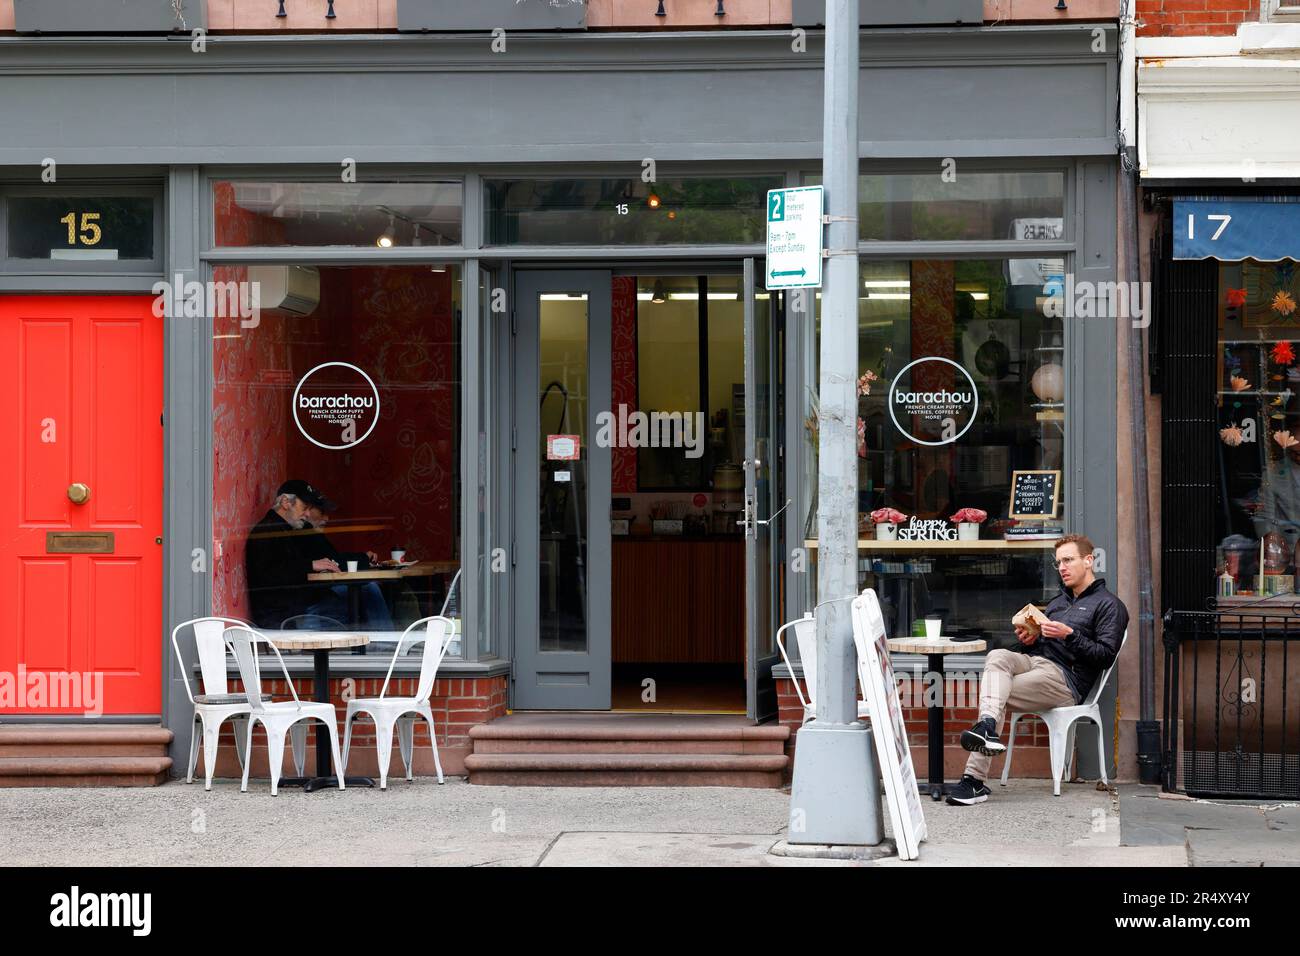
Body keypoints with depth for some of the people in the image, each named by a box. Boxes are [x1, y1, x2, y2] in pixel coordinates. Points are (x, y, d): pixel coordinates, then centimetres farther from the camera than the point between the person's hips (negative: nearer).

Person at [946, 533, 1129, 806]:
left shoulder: (1109, 605, 5)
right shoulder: (1058, 602, 30)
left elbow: (1105, 656, -7)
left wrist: (1069, 635, -17)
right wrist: (1028, 639, 5)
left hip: (1066, 678, -7)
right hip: (1033, 660, 7)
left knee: (993, 694, -25)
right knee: (997, 656, -28)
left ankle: (975, 779, -31)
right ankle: (988, 724, -46)